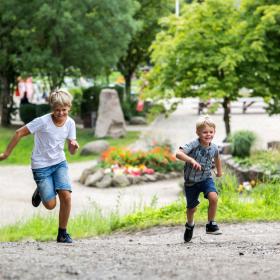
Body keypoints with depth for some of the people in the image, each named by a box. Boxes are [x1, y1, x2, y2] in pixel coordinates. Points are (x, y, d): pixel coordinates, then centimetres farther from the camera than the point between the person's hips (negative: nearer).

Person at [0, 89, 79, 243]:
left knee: (66, 196, -17)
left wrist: (74, 146, -25)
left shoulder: (70, 123, -6)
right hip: (41, 166, -3)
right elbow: (19, 133, -13)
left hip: (60, 163, 3)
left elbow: (72, 151, -1)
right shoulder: (43, 122, -21)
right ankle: (40, 192, 30)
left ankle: (62, 233, 1)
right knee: (50, 205, -7)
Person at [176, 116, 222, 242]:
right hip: (191, 181, -2)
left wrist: (219, 170, 30)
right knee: (191, 208, 11)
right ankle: (190, 225, 45)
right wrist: (192, 160, -52)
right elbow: (178, 153, -39)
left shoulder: (213, 148, -9)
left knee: (213, 197, -27)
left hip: (206, 178, 2)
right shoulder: (193, 145, -24)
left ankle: (211, 225, -10)